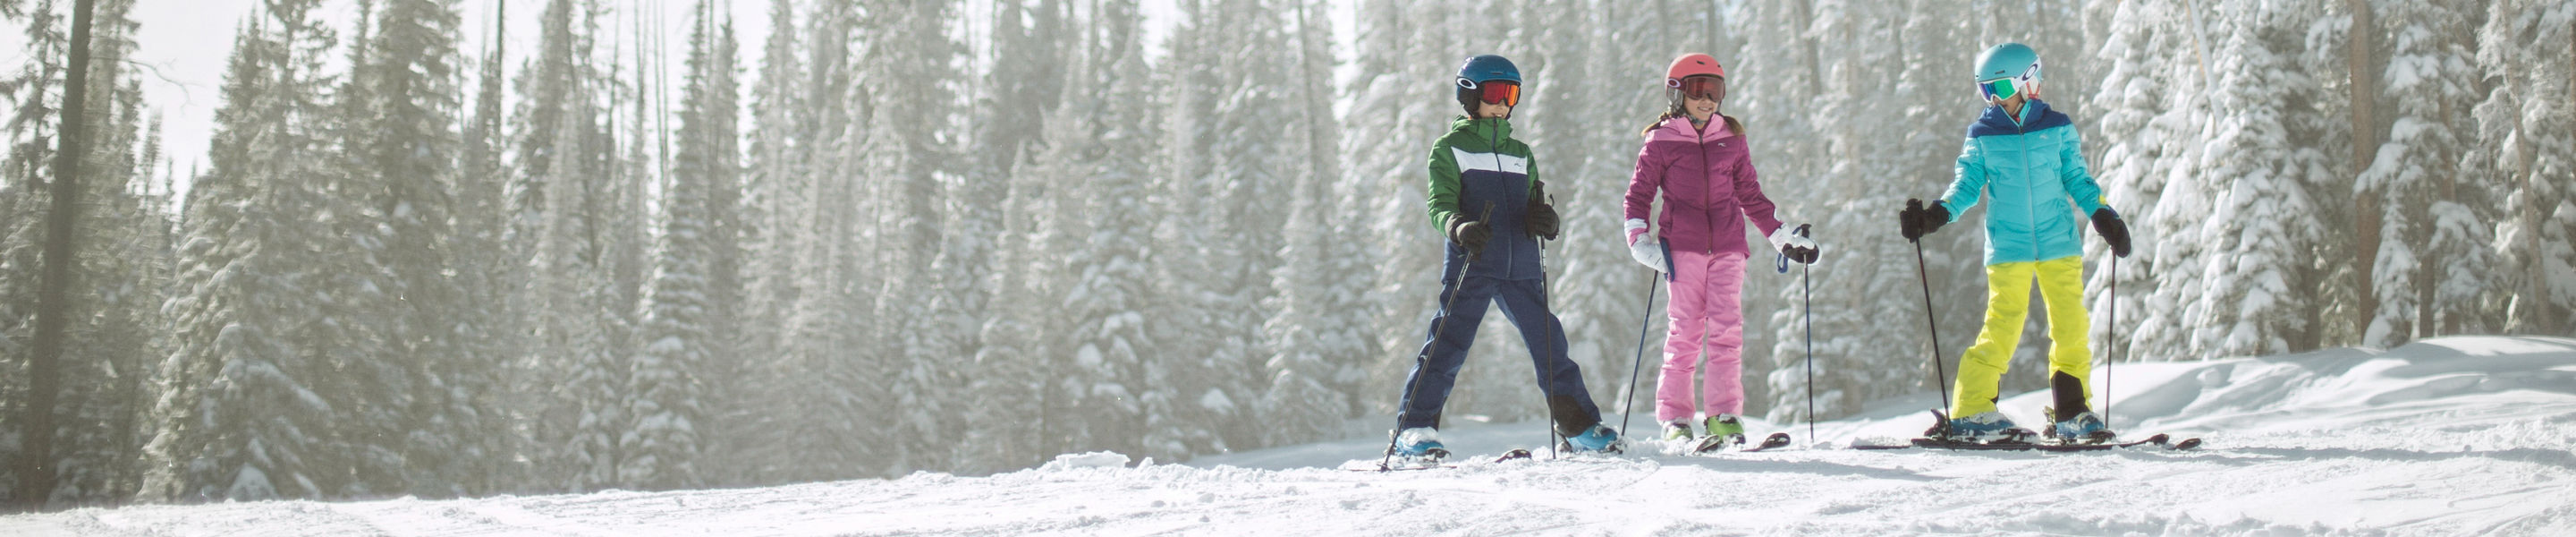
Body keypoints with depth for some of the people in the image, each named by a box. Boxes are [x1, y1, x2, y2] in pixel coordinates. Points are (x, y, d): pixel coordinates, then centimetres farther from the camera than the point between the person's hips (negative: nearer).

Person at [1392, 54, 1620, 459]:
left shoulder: (1520, 153, 23)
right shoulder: (1450, 148, 7)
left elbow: (1534, 204, 21)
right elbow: (1440, 205, -4)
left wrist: (1544, 218, -4)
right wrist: (1460, 228, -26)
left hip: (1521, 269, 4)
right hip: (1470, 266, -4)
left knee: (1549, 344, 3)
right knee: (1449, 345, -9)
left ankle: (1580, 427, 12)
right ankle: (1414, 429, -3)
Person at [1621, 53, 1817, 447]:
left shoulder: (1732, 140, 14)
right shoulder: (1661, 142, 5)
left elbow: (1751, 195, 20)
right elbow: (1640, 192, 4)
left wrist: (1781, 237, 18)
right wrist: (1638, 237, -11)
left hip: (1727, 245, 3)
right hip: (1682, 245, -3)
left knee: (1727, 326, -7)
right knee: (1686, 329, -5)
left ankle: (1724, 414, -3)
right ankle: (1674, 416, 1)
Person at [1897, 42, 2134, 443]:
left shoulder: (2058, 128, 6)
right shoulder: (1982, 135, 4)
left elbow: (2077, 180, 13)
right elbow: (1967, 187, 5)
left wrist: (2103, 215, 1)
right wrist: (1937, 215, -11)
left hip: (2060, 244, 2)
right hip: (2008, 248, -2)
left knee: (2071, 327, 0)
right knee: (2002, 329, -9)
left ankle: (2072, 412, 13)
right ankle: (1971, 413, -1)